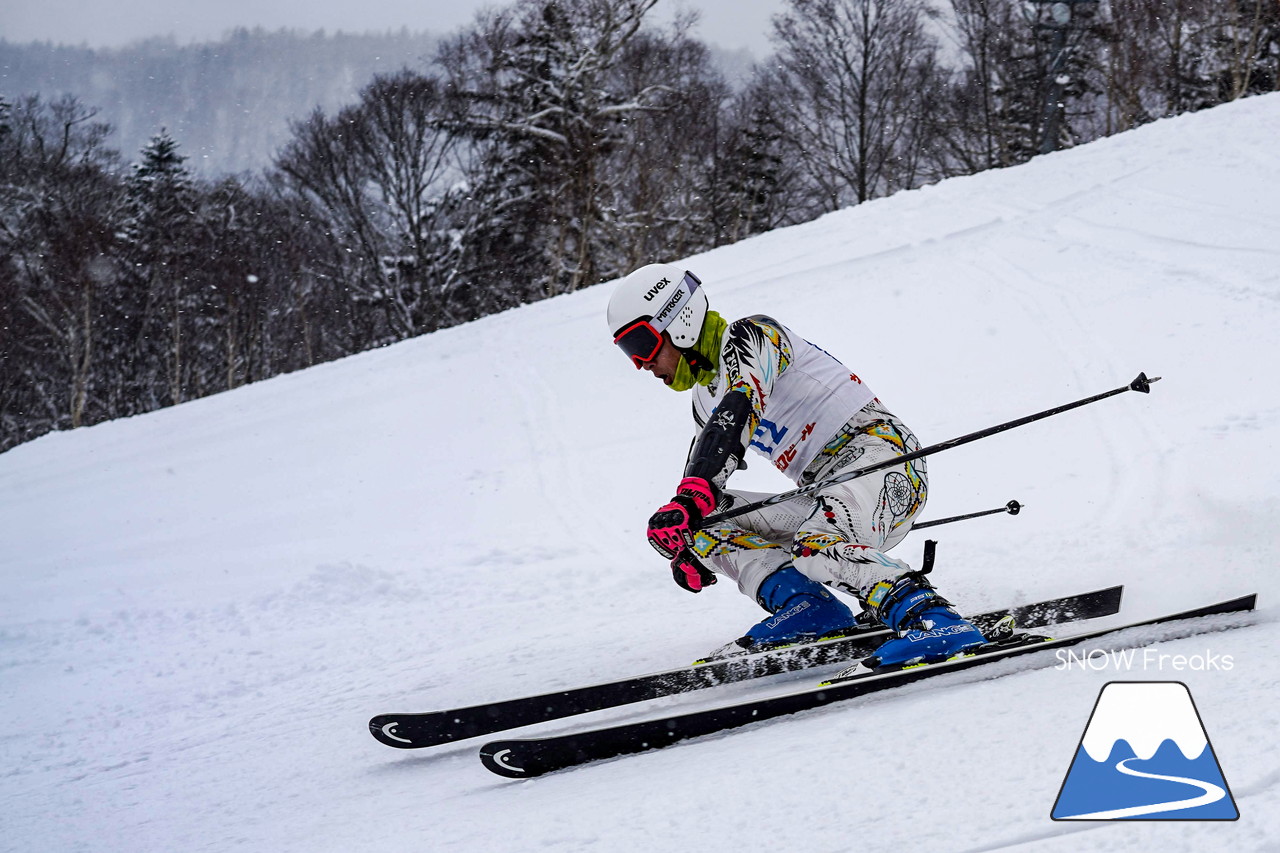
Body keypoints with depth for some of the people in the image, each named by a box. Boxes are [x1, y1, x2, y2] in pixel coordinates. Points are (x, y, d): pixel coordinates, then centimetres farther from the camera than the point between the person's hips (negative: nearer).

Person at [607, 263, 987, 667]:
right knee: (707, 521, 1)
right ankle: (807, 607, -14)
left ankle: (934, 620, -41)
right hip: (825, 498, 9)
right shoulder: (706, 397, 20)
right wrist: (689, 545, 11)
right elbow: (705, 472, 30)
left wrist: (690, 498, -38)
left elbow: (737, 411, -26)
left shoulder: (748, 335, -8)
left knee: (816, 548, -36)